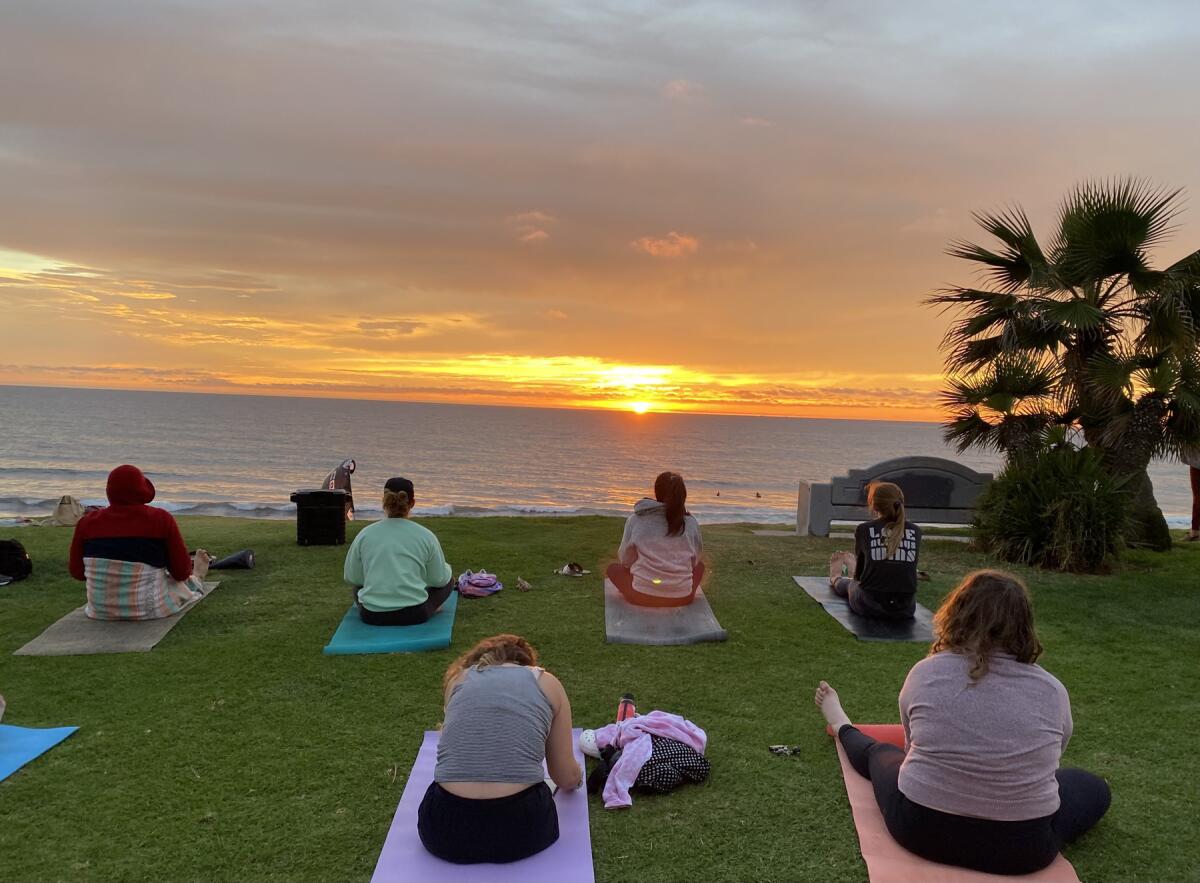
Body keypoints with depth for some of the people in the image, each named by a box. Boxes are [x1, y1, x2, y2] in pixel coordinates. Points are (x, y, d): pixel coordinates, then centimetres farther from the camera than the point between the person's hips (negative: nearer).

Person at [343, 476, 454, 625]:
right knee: (448, 578, 25)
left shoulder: (365, 534, 0)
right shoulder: (426, 536, -4)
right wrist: (446, 569, 25)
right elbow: (439, 579, 3)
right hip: (414, 614, -2)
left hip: (372, 616, 3)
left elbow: (351, 577, 8)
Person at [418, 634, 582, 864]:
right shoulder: (547, 682, 13)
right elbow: (567, 778, 16)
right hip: (519, 828, -1)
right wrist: (576, 777, 41)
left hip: (447, 829, 1)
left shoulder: (459, 678, 17)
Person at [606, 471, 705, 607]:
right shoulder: (691, 523, -1)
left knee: (613, 568, 27)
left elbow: (625, 560, 6)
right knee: (700, 565, 32)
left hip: (642, 596, -1)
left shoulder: (635, 520, -3)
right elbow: (694, 561, 11)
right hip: (681, 598, 1)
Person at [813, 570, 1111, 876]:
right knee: (1094, 788, 25)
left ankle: (843, 729, 58)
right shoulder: (1052, 691, -8)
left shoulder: (923, 673, -9)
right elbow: (1045, 762, 11)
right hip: (1021, 848, 0)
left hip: (920, 829, 1)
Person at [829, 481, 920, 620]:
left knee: (850, 584, 32)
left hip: (869, 607, -3)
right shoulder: (915, 531, 1)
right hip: (905, 610, 3)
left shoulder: (864, 529, -6)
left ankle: (835, 579, 65)